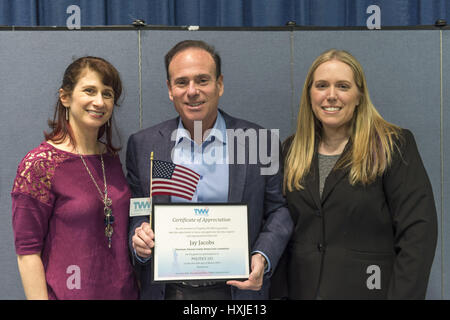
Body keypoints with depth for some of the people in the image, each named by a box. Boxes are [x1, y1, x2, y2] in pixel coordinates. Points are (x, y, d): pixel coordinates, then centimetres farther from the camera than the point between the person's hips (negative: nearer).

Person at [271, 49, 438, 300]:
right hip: (300, 289, 4)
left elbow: (418, 233, -12)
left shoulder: (393, 145, -7)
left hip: (367, 288, -3)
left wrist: (401, 295, -20)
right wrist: (279, 294, -1)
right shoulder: (291, 150, 6)